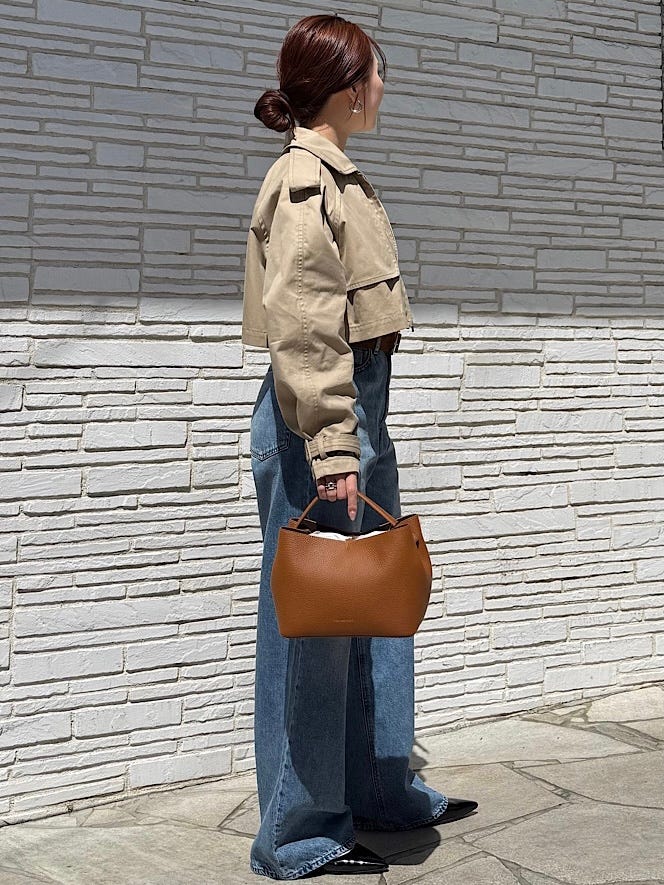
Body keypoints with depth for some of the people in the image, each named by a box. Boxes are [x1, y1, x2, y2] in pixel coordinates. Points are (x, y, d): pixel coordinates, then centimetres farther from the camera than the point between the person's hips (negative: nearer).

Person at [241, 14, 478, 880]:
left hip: (363, 405, 10)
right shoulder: (303, 183, -14)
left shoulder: (340, 178, 15)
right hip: (319, 416, -10)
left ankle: (383, 787, 32)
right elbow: (304, 331, -20)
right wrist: (332, 452, -23)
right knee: (314, 621, -1)